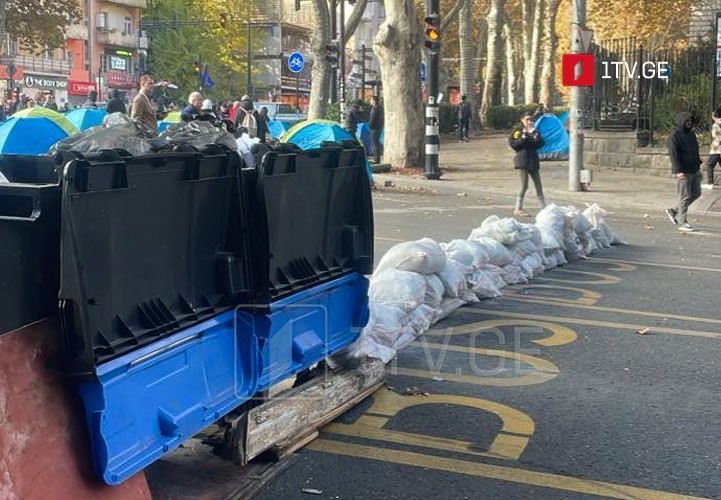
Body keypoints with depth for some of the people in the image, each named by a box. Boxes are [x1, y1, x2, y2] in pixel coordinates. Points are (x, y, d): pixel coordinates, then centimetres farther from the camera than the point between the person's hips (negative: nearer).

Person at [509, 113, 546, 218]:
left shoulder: (534, 131, 13)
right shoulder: (518, 131, -1)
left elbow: (541, 143, 0)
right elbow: (513, 144, -12)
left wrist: (534, 133, -12)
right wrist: (524, 136, -18)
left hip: (533, 160, 6)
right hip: (523, 161, -6)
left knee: (538, 186, 5)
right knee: (524, 186, -5)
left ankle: (543, 208, 9)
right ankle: (518, 209, 4)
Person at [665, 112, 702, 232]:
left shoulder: (691, 134, 16)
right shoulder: (675, 137, -10)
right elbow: (673, 154, -17)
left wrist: (698, 164, 19)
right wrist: (678, 171, -23)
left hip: (695, 170, 8)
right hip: (684, 172, -8)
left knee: (696, 194, 11)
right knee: (685, 197, -5)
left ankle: (674, 212, 23)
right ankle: (682, 223, 5)